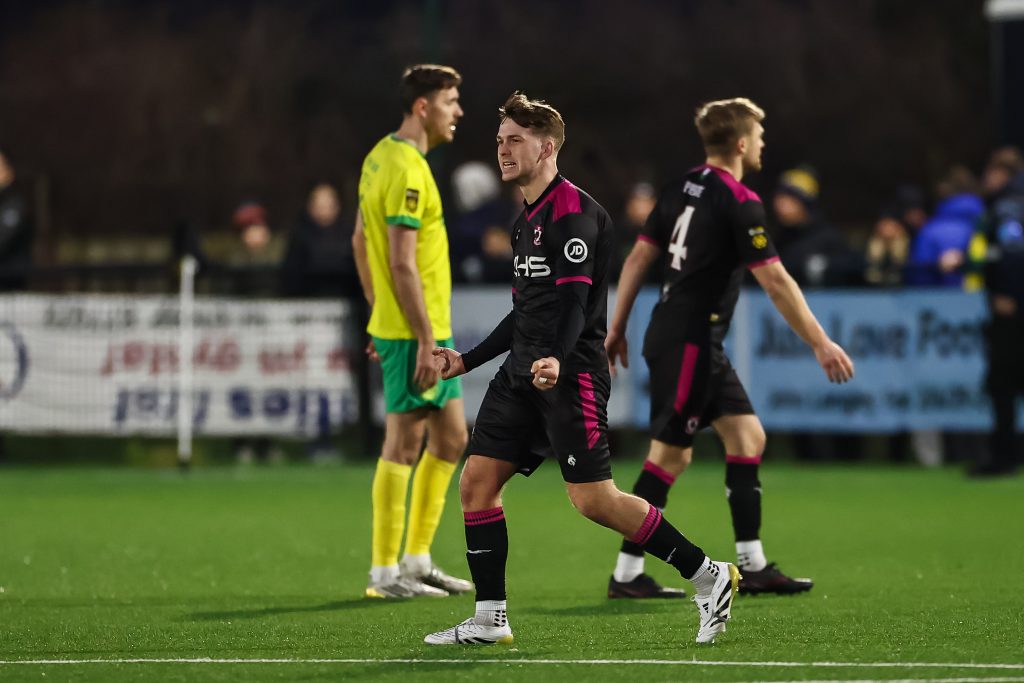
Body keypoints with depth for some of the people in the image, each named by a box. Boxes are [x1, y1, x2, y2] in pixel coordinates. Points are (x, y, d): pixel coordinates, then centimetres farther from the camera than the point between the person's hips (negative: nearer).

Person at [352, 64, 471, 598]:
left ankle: (417, 559, 19)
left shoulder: (381, 157, 13)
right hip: (415, 332, -10)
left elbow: (361, 242, 19)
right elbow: (402, 263, -21)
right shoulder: (407, 170, -17)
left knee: (451, 438, 14)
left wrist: (381, 316, 23)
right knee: (404, 444, -4)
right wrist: (425, 340, -20)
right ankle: (385, 573, 2)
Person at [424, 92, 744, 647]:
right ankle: (490, 619, 5)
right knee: (476, 481, 1)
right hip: (522, 373, 10)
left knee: (593, 499, -12)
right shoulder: (526, 220, 19)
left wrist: (556, 359, -39)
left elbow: (573, 300, -23)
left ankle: (707, 576, 0)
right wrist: (465, 361, 26)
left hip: (570, 375, -9)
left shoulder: (574, 212, -12)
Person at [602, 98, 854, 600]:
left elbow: (639, 256, 13)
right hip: (688, 341, -9)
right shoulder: (739, 203, -16)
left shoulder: (684, 188, 10)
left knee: (747, 436, 10)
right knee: (670, 455, -4)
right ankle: (627, 574, 0)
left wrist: (617, 327, 19)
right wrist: (820, 344, -14)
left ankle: (753, 566, 10)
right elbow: (775, 281, -18)